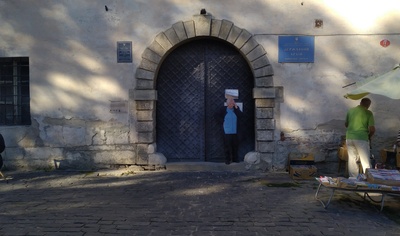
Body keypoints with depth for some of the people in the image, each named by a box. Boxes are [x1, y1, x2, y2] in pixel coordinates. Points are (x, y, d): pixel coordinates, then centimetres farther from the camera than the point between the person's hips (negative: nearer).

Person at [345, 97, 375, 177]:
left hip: (349, 138, 4)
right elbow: (372, 129, -9)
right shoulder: (368, 113, -5)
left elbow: (346, 124, 17)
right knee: (365, 161, 3)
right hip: (361, 139, -4)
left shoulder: (350, 110, 7)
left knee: (352, 159, 12)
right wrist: (369, 136, 9)